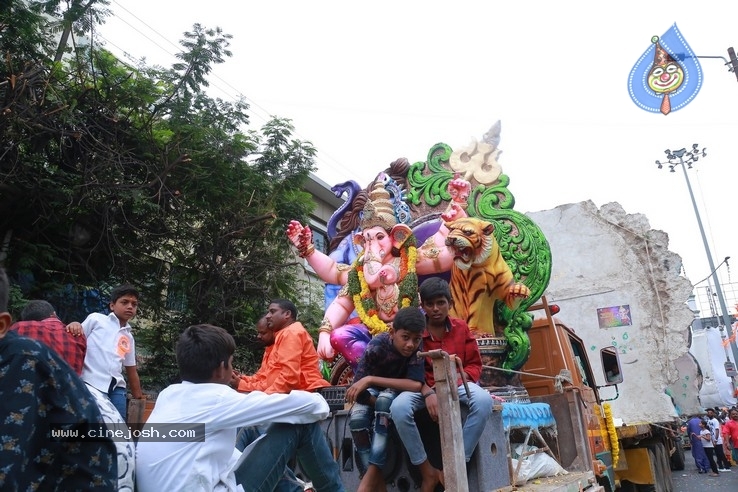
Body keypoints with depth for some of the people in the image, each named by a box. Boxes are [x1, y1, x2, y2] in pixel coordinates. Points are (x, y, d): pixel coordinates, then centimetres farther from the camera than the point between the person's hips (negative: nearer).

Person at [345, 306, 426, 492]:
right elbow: (358, 388, -27)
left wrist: (370, 379, -39)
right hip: (373, 392, 0)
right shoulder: (377, 346, -29)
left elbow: (416, 384, -37)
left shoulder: (416, 349, -26)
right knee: (356, 418, -32)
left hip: (398, 391, 0)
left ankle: (372, 473, -32)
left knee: (385, 399, -36)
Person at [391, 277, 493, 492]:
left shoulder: (461, 327, 5)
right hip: (424, 385, -1)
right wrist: (428, 393, -23)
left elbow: (475, 364, 6)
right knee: (399, 407, -33)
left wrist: (460, 379, -16)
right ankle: (428, 471, -14)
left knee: (483, 400, -32)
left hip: (457, 384, 2)